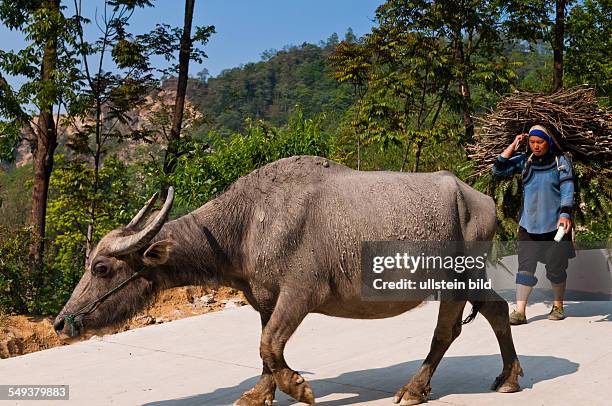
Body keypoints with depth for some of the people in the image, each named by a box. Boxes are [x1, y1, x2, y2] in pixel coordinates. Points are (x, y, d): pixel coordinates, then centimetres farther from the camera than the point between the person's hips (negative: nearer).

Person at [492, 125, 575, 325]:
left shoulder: (561, 162, -1)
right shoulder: (524, 160, 6)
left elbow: (567, 190, -8)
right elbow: (499, 169, -1)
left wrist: (565, 214, -21)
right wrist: (513, 146, -5)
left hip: (554, 224, -2)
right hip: (528, 224, 2)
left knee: (555, 268, 7)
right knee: (525, 266, -4)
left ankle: (558, 306, 27)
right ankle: (520, 311, -5)